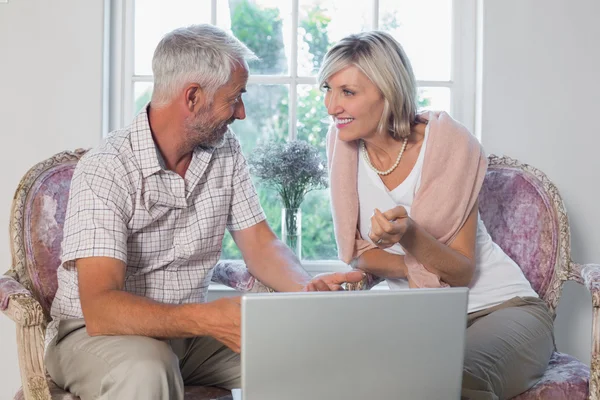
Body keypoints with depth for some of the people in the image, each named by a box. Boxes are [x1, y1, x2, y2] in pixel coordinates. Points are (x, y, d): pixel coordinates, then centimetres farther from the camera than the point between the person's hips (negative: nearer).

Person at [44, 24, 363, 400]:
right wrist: (207, 319, -44)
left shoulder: (226, 152, 1)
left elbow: (260, 244, 4)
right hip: (100, 332, -5)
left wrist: (308, 287, -19)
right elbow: (100, 309, -29)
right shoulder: (105, 170, -21)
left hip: (189, 325, 5)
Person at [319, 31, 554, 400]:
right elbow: (359, 253, 2)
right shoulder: (343, 144, -4)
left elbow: (463, 274, -13)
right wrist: (417, 266, -17)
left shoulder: (448, 143, -16)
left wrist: (409, 234, -33)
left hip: (498, 308, -3)